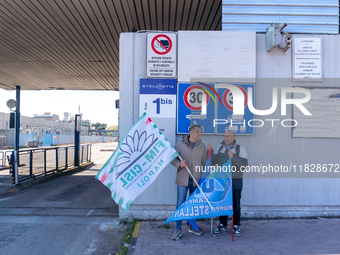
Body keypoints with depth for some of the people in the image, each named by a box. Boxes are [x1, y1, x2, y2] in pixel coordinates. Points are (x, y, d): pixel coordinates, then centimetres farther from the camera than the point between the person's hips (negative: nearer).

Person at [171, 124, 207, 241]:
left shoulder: (202, 146, 8)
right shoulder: (180, 144, 0)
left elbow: (204, 162, 14)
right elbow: (172, 158, 3)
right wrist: (179, 164, -16)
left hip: (196, 179, 3)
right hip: (183, 179, -3)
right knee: (180, 204, -3)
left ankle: (192, 226, 28)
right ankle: (178, 229, 8)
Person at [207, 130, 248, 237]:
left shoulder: (240, 149, -1)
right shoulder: (220, 147, 10)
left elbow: (244, 164, -14)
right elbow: (213, 162, 11)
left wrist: (233, 157, -26)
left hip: (235, 181, -3)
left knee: (235, 205, 3)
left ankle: (236, 226, 16)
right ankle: (222, 225, 22)